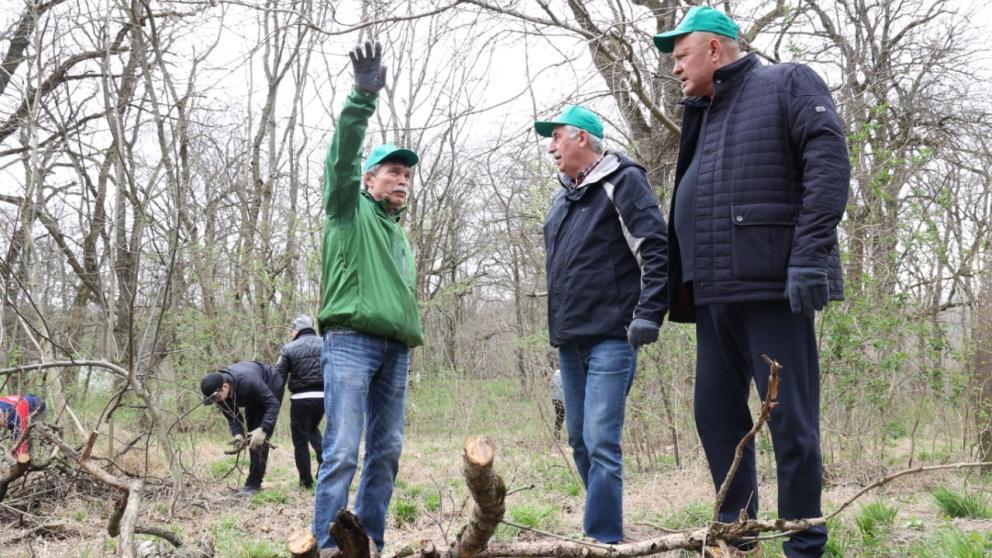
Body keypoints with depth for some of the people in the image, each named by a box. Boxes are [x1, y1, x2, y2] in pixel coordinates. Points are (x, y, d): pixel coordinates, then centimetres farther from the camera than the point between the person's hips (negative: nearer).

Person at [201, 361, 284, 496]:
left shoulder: (248, 381, -43)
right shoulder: (220, 393, -23)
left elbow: (273, 404, -38)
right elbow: (232, 416, -12)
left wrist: (263, 430, -47)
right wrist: (237, 434, -33)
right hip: (253, 398, 7)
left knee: (260, 440, -16)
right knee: (252, 439, 8)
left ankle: (253, 484, -15)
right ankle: (255, 482, 18)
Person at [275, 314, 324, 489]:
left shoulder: (289, 348, -2)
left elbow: (278, 377, -1)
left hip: (301, 398, -3)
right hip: (322, 396, 3)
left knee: (300, 439, 7)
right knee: (313, 429, 28)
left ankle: (306, 480, 10)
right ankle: (323, 457, 5)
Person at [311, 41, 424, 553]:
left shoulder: (400, 237, 27)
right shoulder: (349, 210, 7)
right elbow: (344, 154, -10)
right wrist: (364, 96, -23)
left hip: (395, 351, 7)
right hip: (350, 342, -7)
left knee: (386, 452, 6)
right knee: (343, 451, -14)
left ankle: (371, 542, 13)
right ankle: (328, 546, -12)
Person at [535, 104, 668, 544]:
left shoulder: (621, 182, -6)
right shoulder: (564, 197, 17)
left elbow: (656, 251, -14)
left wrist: (648, 315, -20)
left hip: (610, 339, -8)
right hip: (569, 340, 9)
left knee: (601, 443, -12)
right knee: (579, 441, 11)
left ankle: (603, 542, -8)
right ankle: (605, 523, 23)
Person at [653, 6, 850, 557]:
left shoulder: (788, 84, 1)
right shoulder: (704, 115, 23)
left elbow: (828, 163, -11)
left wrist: (809, 256, -21)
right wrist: (684, 284, 18)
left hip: (772, 285, -8)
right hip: (715, 294, 8)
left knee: (790, 418, -5)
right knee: (716, 413, 10)